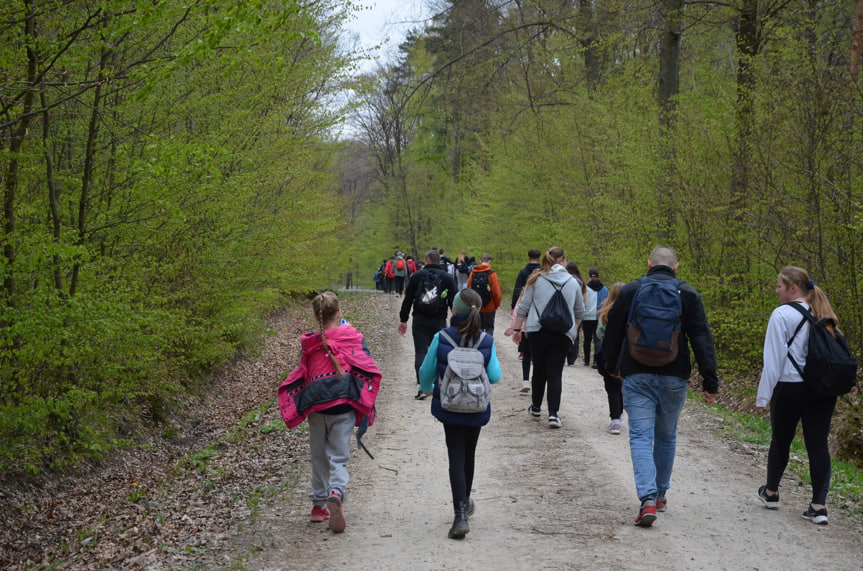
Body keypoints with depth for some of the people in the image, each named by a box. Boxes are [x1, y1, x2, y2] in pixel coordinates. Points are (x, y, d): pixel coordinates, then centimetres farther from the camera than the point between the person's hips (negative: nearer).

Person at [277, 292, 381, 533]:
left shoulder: (310, 344, 4)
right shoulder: (352, 338, -1)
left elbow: (302, 376, 9)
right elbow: (369, 369, -1)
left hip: (316, 405, 2)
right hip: (344, 404, -2)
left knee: (319, 457, 16)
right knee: (339, 456, 1)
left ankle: (319, 506, 22)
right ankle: (336, 494, -26)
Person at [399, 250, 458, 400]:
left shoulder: (417, 275, 2)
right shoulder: (447, 278, 4)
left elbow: (408, 299, 2)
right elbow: (454, 302, 2)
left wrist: (403, 320, 7)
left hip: (420, 321, -1)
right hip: (439, 322, 1)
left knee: (420, 352, -2)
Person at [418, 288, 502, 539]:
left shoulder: (441, 338, -12)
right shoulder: (487, 342, -9)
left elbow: (427, 371, -4)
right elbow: (495, 377, -10)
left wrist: (426, 387, 18)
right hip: (477, 408, 2)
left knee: (456, 457, 0)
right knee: (469, 455, 20)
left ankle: (461, 516, -12)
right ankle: (465, 502, 41)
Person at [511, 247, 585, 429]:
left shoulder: (536, 280, 3)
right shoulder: (573, 282, 8)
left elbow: (523, 306, 2)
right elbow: (580, 311, 18)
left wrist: (517, 328, 10)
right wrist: (573, 328, 35)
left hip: (537, 331, 0)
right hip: (563, 334, 0)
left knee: (539, 370, 15)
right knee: (555, 373, -1)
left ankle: (535, 408, 29)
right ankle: (553, 414, -11)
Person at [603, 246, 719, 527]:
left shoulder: (630, 290, 2)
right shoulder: (688, 294, 1)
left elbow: (612, 333, 9)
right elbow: (702, 340, -3)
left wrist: (612, 366, 24)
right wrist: (710, 382, -2)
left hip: (637, 376, -1)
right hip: (674, 377, 1)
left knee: (641, 436, -4)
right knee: (666, 437, 17)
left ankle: (648, 499, -20)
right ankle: (660, 493, 29)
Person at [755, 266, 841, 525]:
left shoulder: (782, 314, -10)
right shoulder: (823, 314, 8)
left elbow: (774, 359, -12)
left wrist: (763, 396, -7)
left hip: (790, 387, -4)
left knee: (780, 440, 13)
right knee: (818, 443, 3)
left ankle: (771, 492, 31)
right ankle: (819, 505, -3)